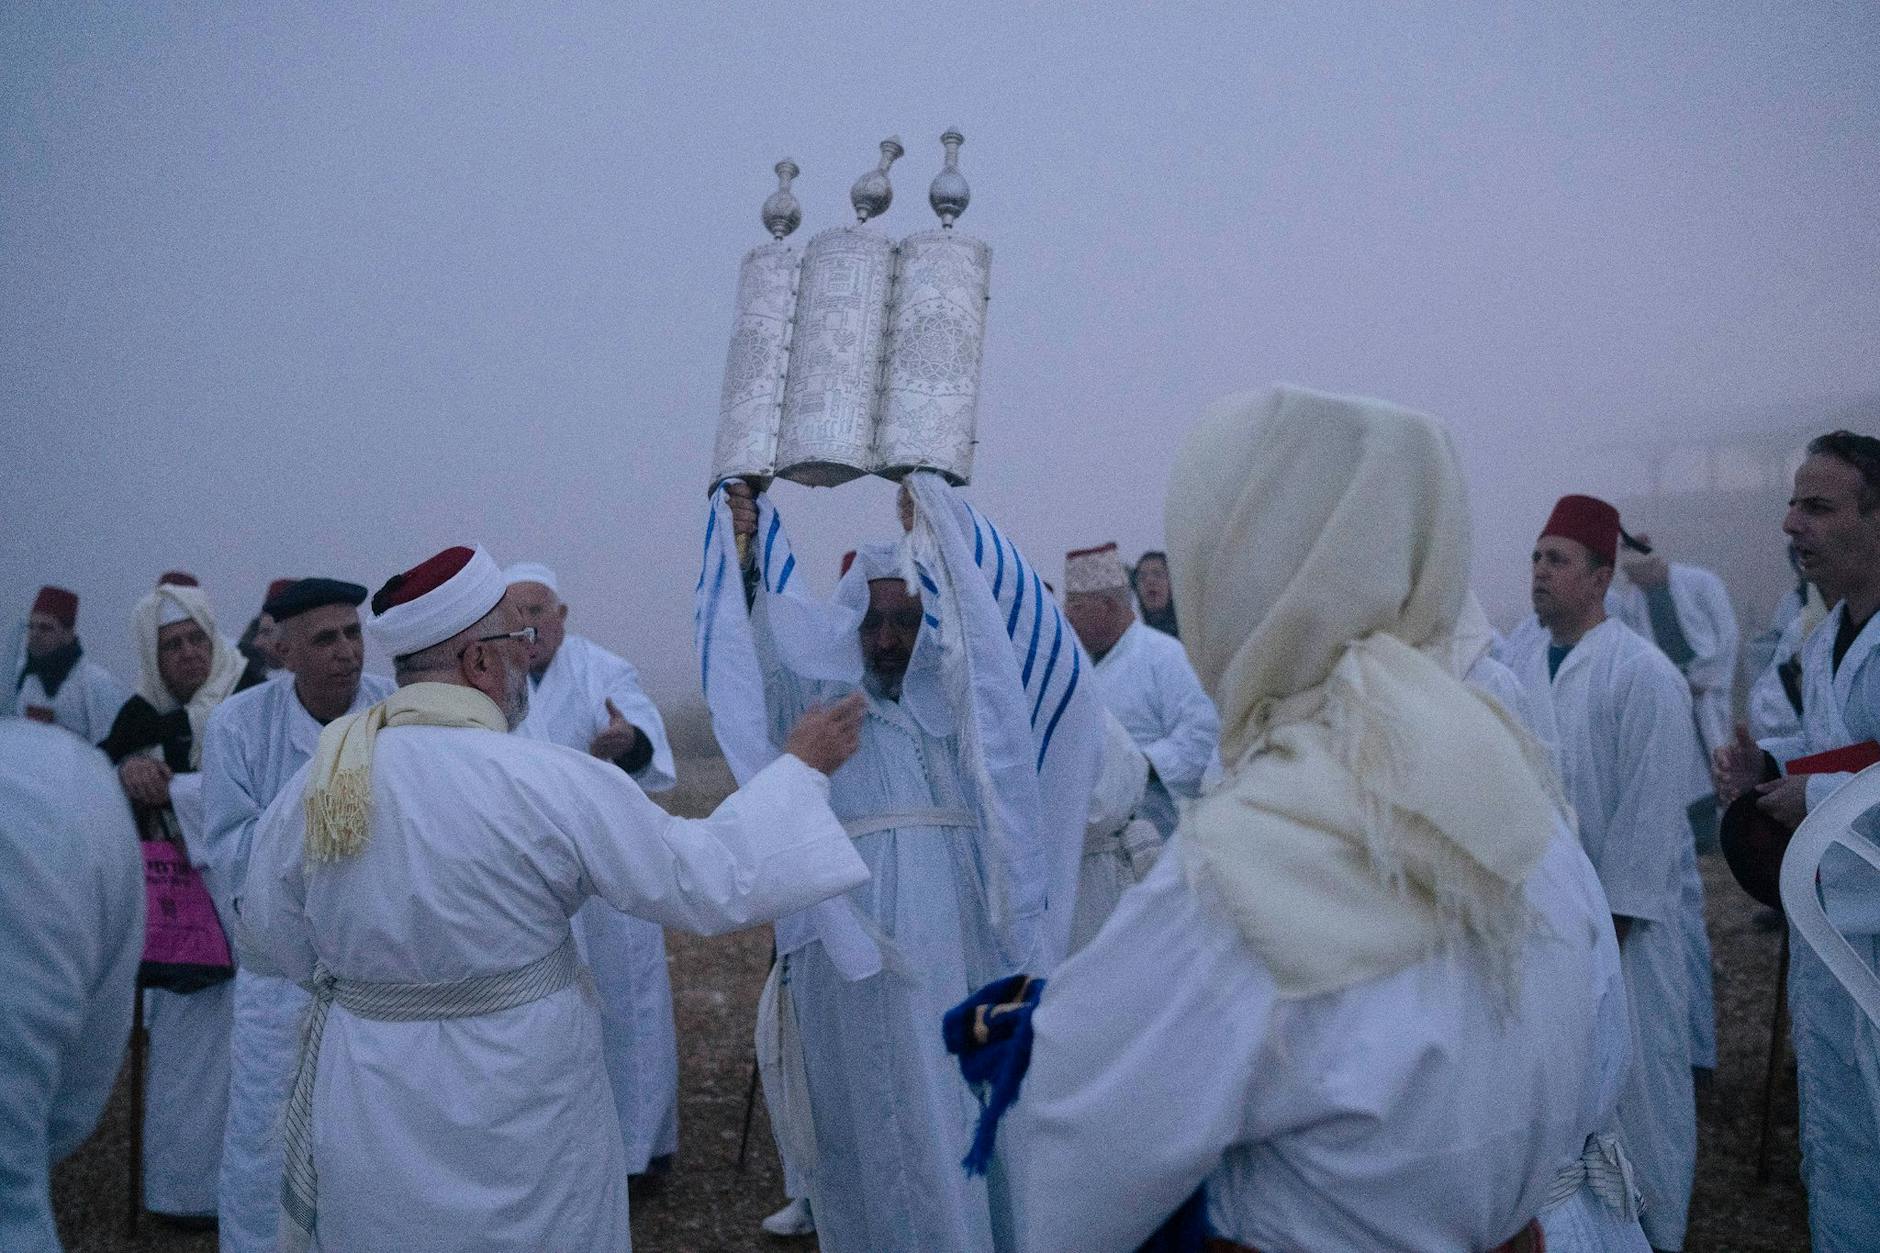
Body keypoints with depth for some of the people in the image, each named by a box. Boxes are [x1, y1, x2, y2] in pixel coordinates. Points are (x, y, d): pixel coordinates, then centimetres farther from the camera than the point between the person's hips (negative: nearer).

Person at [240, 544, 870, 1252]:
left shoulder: (316, 780, -9)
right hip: (515, 1107, -4)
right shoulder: (553, 783, -22)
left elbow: (275, 935, 6)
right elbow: (711, 881, -16)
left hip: (361, 1105, 4)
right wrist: (802, 768, -4)